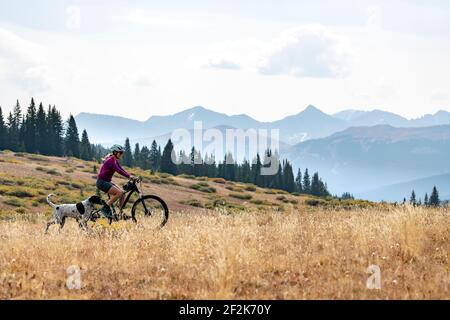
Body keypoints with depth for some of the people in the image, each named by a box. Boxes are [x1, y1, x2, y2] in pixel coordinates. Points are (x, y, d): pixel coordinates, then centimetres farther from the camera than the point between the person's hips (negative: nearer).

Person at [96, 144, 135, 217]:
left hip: (108, 182, 9)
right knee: (119, 193, -23)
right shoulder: (110, 161, -20)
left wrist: (131, 176, -7)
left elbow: (122, 170, 6)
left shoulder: (115, 161, 10)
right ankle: (105, 208, -14)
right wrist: (129, 176, -39)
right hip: (102, 182, -9)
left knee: (123, 194, -1)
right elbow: (118, 171, -32)